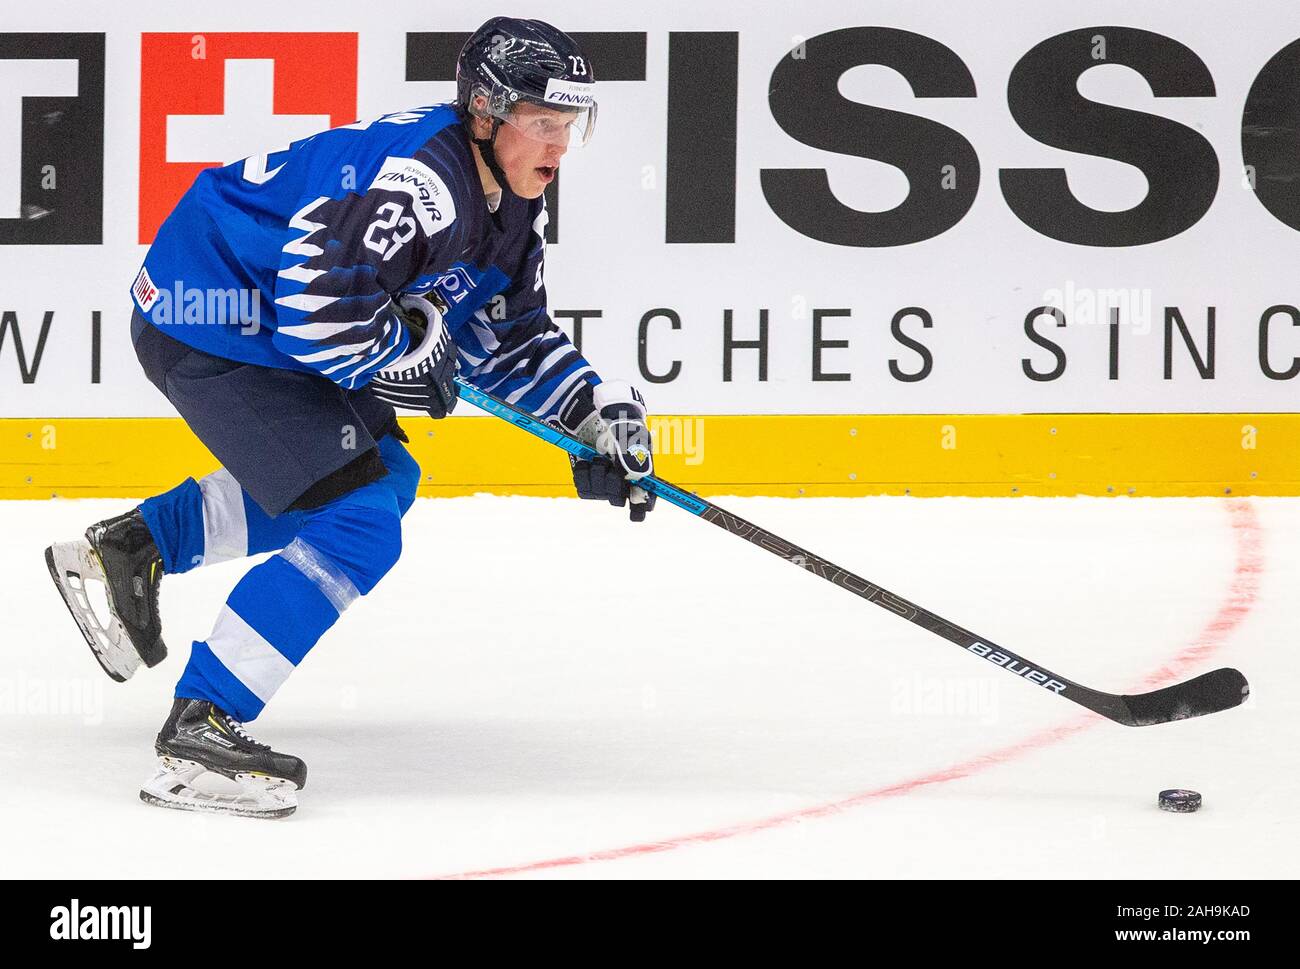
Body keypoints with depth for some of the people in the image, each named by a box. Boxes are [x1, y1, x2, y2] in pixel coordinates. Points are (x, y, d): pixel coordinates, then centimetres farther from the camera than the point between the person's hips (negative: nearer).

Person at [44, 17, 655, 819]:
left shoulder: (512, 205, 6)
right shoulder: (421, 182, -28)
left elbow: (511, 340, 16)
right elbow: (319, 304, -34)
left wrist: (599, 413, 3)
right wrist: (409, 353, -18)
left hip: (263, 323, 11)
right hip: (205, 325, -11)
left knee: (383, 475, 25)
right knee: (358, 525, -16)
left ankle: (131, 548, 31)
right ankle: (198, 734, -14)